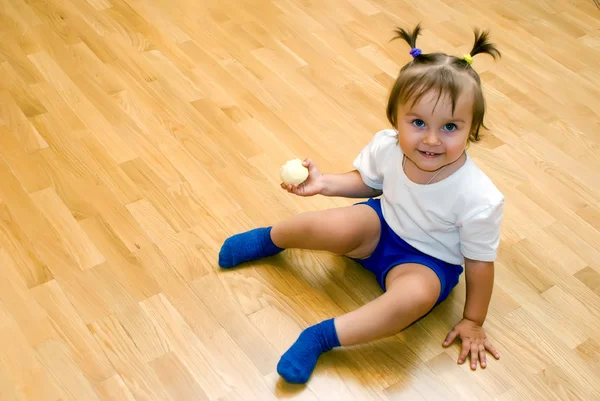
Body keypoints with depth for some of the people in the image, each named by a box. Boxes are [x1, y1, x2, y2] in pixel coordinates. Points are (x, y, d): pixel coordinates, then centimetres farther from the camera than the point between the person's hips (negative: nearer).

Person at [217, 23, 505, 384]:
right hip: (381, 224, 4)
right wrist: (324, 183, -10)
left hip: (428, 261, -3)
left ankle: (320, 337, -24)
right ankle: (269, 239, 5)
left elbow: (480, 261, -15)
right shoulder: (386, 147, -19)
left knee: (415, 295, -37)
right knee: (336, 228, -28)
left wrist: (473, 322, -6)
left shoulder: (479, 199, -30)